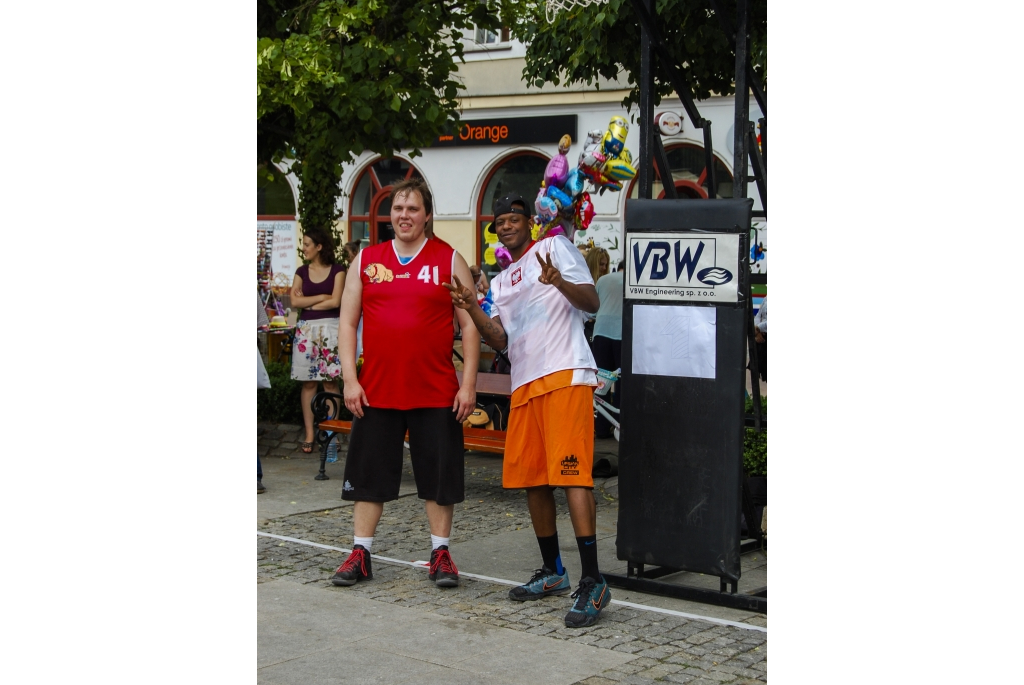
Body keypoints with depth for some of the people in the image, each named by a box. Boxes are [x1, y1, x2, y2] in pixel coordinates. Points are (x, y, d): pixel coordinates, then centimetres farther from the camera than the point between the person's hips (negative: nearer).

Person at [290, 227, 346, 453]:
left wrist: (308, 302, -3)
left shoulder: (337, 270, 1)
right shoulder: (301, 271, 10)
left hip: (329, 328, -3)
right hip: (306, 329, 3)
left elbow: (336, 302, -9)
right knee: (308, 382, 1)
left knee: (330, 382, -3)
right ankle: (309, 434, 4)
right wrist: (322, 297, -5)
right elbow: (295, 301, -1)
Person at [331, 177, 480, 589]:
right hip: (376, 390, 2)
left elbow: (470, 326, 1)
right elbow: (347, 323, 8)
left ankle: (440, 554, 16)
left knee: (439, 475, 4)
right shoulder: (366, 260, 9)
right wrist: (350, 380, -1)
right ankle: (360, 555, 16)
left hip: (436, 392, -2)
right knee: (368, 473, 7)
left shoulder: (450, 261, 3)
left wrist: (469, 384, -7)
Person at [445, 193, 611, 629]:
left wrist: (560, 282, -25)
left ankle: (592, 583, -17)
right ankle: (552, 573, 23)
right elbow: (500, 340, 16)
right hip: (524, 384, 8)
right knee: (531, 478, 10)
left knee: (571, 474, -16)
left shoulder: (555, 248, 4)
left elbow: (592, 302, -5)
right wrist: (473, 310, 0)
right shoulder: (500, 282, 24)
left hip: (565, 375, -8)